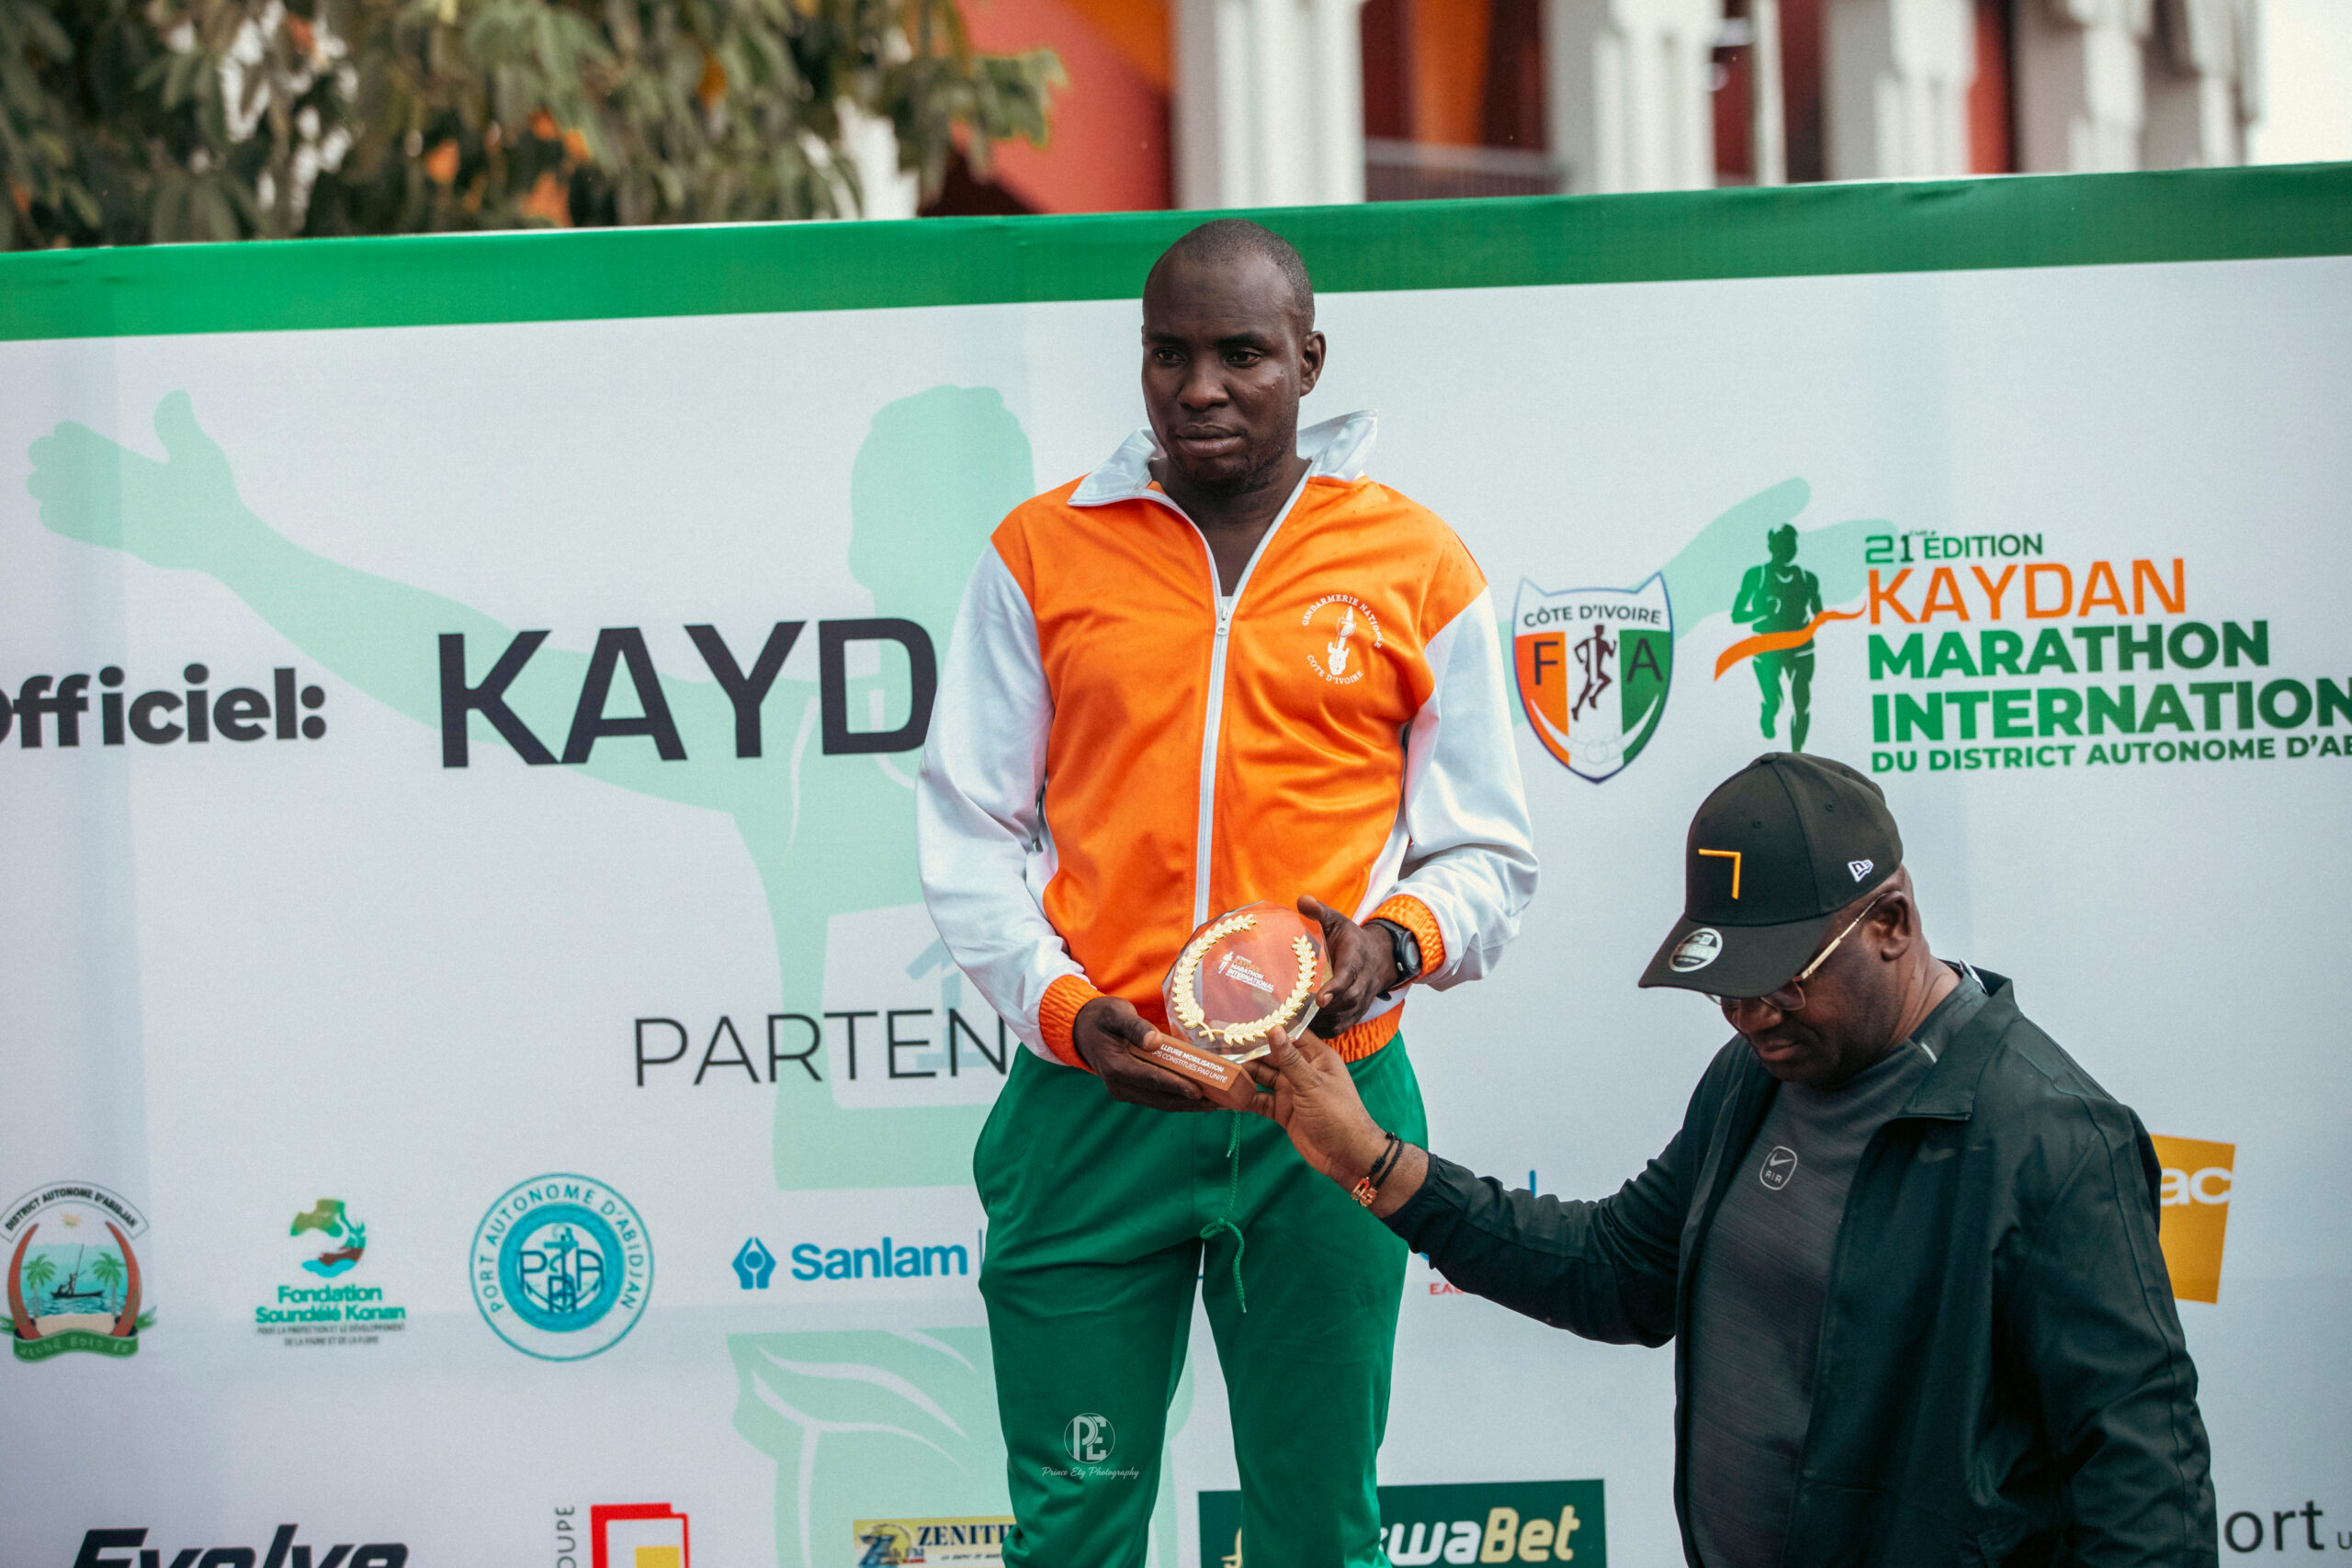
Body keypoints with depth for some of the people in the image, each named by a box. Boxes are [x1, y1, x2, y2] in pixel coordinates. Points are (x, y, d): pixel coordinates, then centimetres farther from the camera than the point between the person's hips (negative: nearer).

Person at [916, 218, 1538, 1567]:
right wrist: (1061, 1006, -8)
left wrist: (1393, 940, -13)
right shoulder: (1042, 552, 7)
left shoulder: (1418, 568, 6)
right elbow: (968, 827, 8)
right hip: (1092, 1101, 0)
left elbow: (1489, 857, 9)